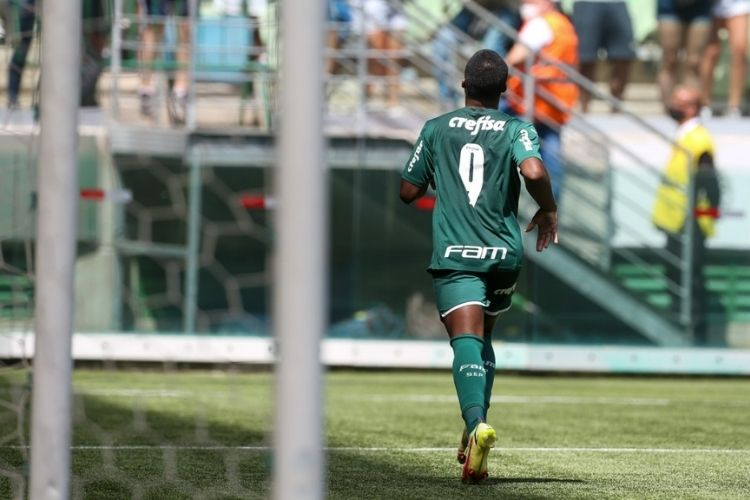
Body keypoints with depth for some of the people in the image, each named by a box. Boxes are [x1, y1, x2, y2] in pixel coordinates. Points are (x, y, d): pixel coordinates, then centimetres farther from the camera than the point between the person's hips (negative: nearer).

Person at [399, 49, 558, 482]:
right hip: (504, 252, 1)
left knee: (466, 340, -15)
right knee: (484, 338, 23)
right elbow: (534, 172, -16)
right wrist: (549, 211, 2)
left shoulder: (436, 129, 9)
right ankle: (475, 428, 14)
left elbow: (409, 192, 14)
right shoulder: (517, 129, 4)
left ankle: (477, 423, -40)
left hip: (454, 254, -1)